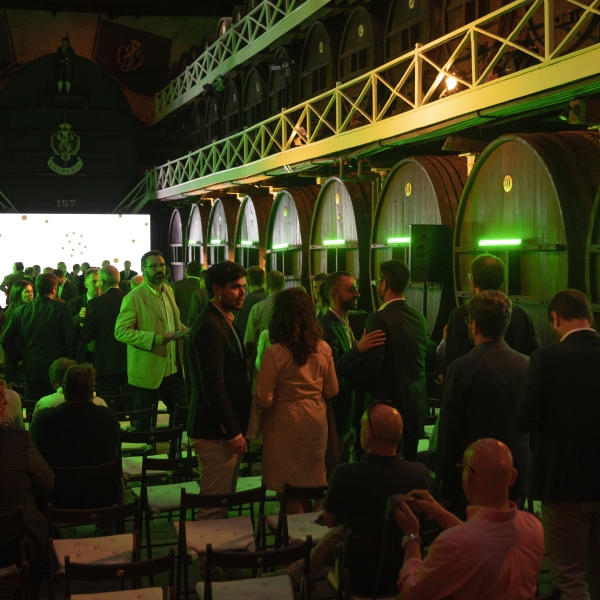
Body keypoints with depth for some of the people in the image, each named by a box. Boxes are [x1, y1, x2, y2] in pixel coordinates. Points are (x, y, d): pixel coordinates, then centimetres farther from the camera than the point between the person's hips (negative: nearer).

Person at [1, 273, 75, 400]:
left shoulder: (22, 310, 4)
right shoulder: (61, 308, -6)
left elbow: (6, 340, 5)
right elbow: (70, 339, -11)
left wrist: (18, 359, 13)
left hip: (30, 369, 3)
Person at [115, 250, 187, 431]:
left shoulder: (168, 290, 9)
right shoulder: (134, 298, -13)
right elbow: (120, 332, -17)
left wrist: (184, 329, 0)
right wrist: (153, 338, -26)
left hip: (174, 369, 6)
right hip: (148, 372, -6)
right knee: (145, 423, 7)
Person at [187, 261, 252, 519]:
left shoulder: (224, 321, 14)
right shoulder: (209, 327, -18)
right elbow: (213, 387, -22)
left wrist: (237, 427, 16)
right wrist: (233, 432, -19)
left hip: (227, 426, 10)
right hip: (216, 430, -10)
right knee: (214, 506, -3)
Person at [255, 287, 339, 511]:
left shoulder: (274, 353, -17)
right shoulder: (323, 349, -4)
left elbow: (264, 400, -15)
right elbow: (332, 390, 6)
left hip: (285, 425, -4)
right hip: (316, 421, 4)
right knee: (312, 485, 18)